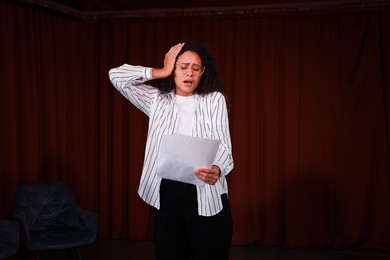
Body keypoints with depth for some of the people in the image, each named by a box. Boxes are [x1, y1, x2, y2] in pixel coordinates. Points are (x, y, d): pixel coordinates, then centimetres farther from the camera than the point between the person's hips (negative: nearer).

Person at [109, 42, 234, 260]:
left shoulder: (214, 99, 2)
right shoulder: (158, 100, 9)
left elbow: (223, 146, -6)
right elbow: (117, 76, 2)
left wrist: (217, 169, -29)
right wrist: (162, 72, 2)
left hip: (207, 196, -2)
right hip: (167, 195, 2)